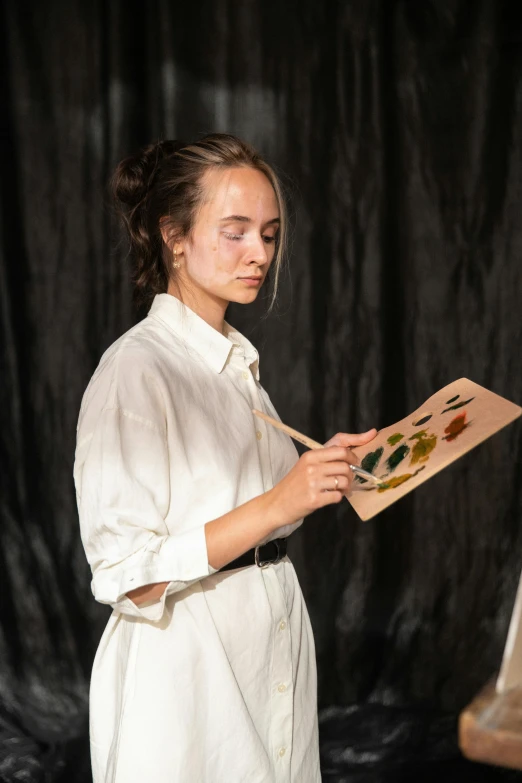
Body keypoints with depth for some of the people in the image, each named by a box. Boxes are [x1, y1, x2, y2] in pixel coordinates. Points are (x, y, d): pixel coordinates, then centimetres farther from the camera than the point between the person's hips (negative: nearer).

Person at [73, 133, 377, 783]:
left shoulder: (238, 360, 12)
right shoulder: (136, 368, -16)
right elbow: (126, 576, -22)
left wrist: (324, 470, 3)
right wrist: (276, 505, -27)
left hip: (275, 645, 8)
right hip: (186, 673, -8)